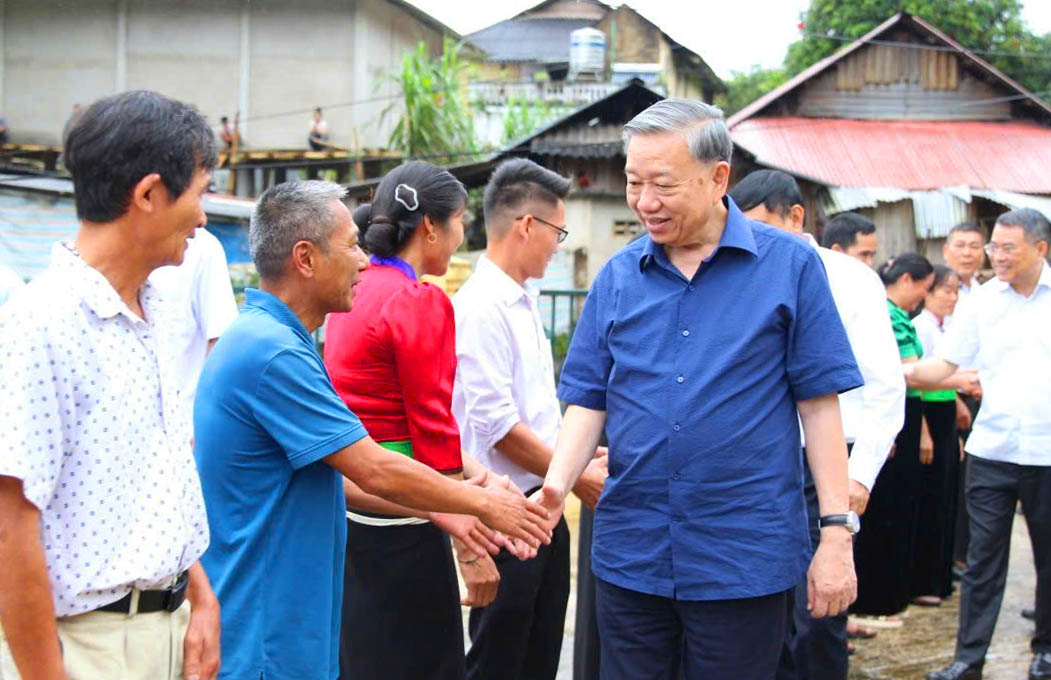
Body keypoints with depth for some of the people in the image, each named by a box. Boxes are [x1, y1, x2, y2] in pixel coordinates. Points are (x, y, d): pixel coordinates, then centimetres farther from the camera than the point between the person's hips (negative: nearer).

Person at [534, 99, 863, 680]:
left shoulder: (789, 265, -4)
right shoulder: (618, 276, 5)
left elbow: (819, 402, -3)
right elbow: (589, 402, 6)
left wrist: (837, 532, -7)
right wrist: (555, 486, -11)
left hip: (744, 558, -3)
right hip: (630, 554, 3)